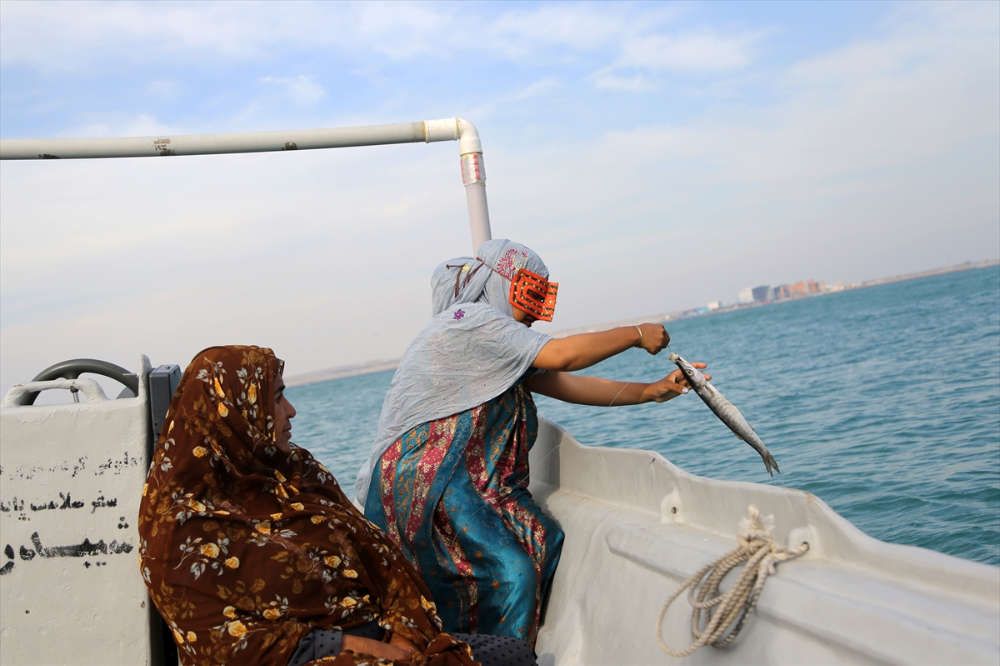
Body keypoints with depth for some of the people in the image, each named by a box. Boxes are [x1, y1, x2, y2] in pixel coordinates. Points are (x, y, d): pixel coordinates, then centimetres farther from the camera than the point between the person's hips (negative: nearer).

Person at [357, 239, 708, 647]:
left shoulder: (500, 349, 16)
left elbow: (568, 385, 9)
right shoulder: (469, 320, -13)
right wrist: (636, 334, -6)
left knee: (548, 546, -4)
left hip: (477, 485, 9)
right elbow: (562, 356, -17)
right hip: (426, 486, -9)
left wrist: (650, 392, 1)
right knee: (511, 572, -17)